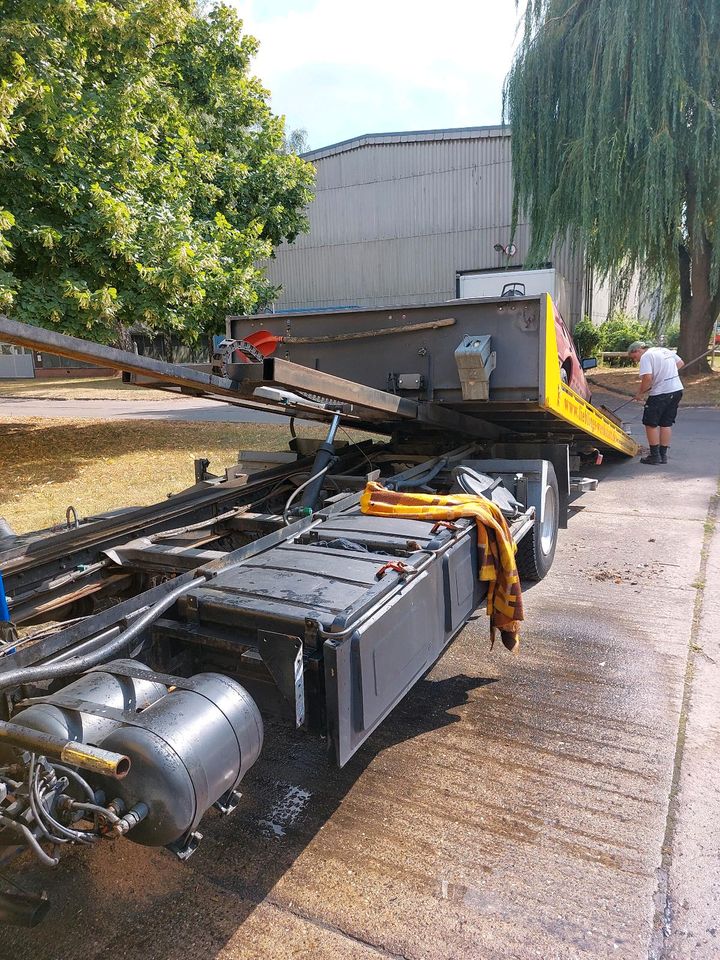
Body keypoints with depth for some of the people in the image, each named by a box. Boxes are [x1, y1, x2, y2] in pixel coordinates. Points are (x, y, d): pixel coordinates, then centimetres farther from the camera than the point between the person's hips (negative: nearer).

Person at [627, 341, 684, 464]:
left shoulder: (646, 357, -11)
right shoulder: (664, 350, 15)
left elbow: (647, 378, -23)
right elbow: (680, 363, 23)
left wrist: (639, 393, -11)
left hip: (660, 394, -8)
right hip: (677, 390, 8)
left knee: (651, 424, 4)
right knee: (666, 424, 14)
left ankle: (655, 455, 5)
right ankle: (663, 455, 18)